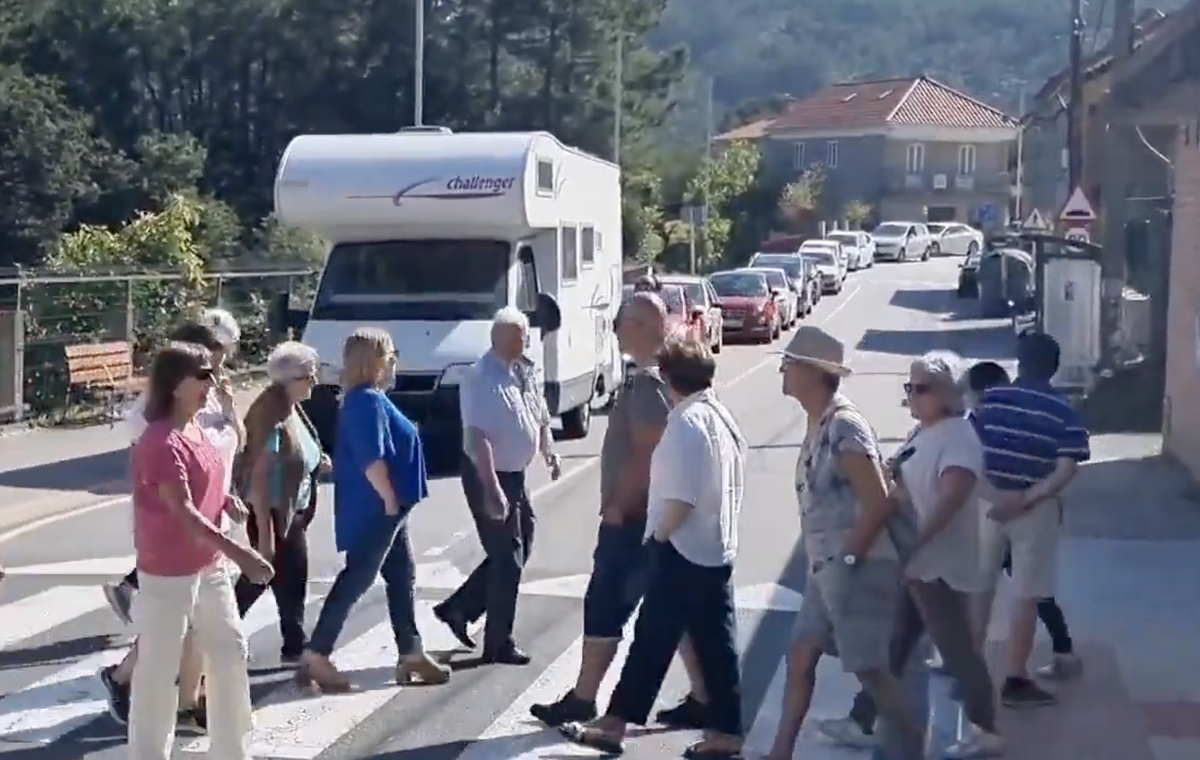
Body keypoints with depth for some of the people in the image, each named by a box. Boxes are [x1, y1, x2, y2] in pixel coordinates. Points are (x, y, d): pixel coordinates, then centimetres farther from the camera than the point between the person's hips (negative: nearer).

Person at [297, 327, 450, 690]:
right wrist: (390, 499, -17)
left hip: (383, 509, 11)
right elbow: (372, 460, -26)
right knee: (356, 580, -5)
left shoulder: (368, 399, 13)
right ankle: (315, 655, 0)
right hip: (376, 509, -11)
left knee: (402, 575, 14)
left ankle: (411, 654, 21)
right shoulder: (368, 402, -20)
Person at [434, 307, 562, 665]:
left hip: (515, 474, 9)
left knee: (517, 551, 17)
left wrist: (549, 451, 5)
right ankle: (499, 645, 10)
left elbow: (539, 415, 19)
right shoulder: (483, 379, -23)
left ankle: (458, 608, 28)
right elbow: (478, 437, -29)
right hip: (489, 476, -9)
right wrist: (492, 488, -32)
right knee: (507, 557, -2)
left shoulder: (524, 372, 5)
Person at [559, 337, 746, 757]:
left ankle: (615, 723, 6)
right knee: (716, 642, 10)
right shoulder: (724, 419, 11)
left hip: (683, 549, -9)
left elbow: (681, 498, -24)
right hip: (718, 548, 9)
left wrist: (659, 533, -10)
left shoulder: (685, 423, -17)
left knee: (652, 640, -2)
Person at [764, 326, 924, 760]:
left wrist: (848, 556, -16)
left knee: (869, 668, -3)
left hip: (857, 570, -10)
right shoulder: (818, 426, 11)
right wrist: (825, 561, 15)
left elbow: (879, 503, -22)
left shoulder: (844, 426, -18)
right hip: (826, 569, 10)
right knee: (800, 657, 11)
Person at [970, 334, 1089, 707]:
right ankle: (1016, 681, 7)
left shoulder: (990, 399, 1)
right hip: (1035, 511, -3)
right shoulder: (1064, 412, -5)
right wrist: (1025, 500, -16)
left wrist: (993, 494, -11)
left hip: (988, 504, 3)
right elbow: (1065, 471, -14)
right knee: (1027, 595, 4)